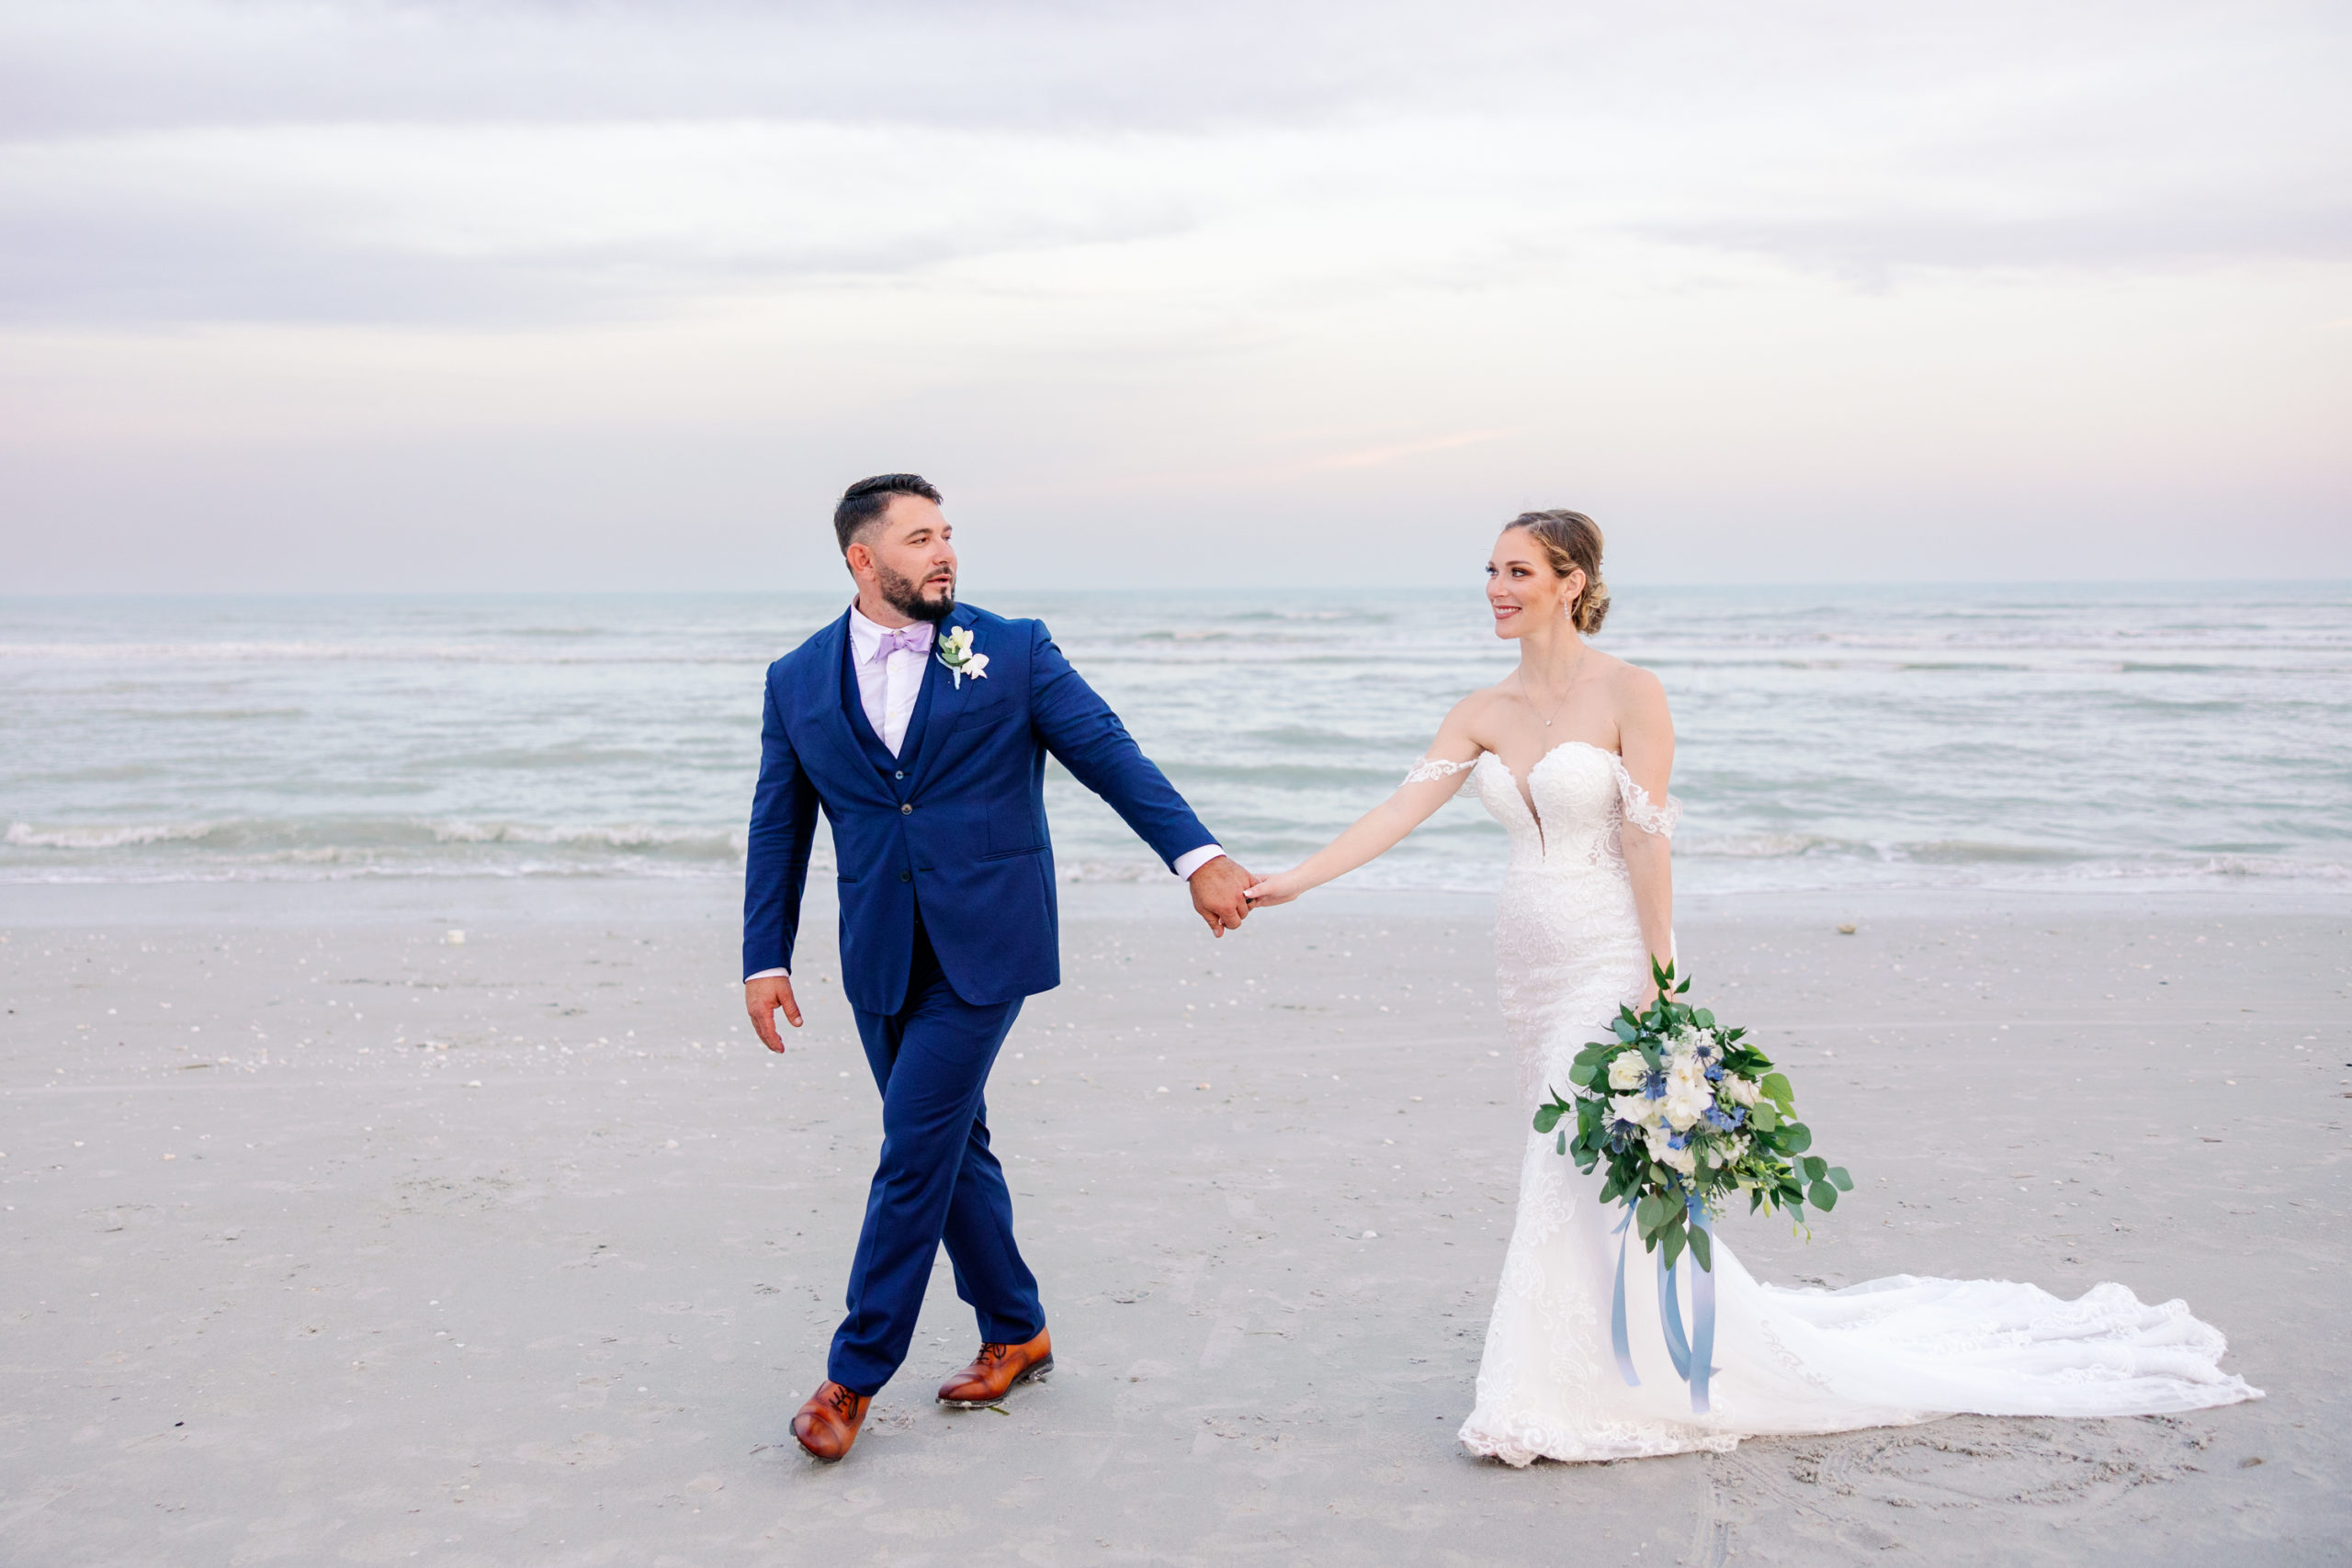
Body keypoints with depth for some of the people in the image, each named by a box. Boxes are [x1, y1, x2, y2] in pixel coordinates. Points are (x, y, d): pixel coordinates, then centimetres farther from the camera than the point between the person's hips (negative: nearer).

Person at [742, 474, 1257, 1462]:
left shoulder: (1013, 651, 0)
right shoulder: (798, 680, 7)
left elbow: (1109, 753, -4)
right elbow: (779, 829, 10)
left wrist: (1196, 857, -14)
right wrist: (765, 959, 5)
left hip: (983, 944, -4)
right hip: (881, 959, 4)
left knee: (916, 1149, -7)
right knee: (950, 1145, 13)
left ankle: (856, 1374, 4)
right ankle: (1014, 1333, 30)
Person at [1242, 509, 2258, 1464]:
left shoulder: (1628, 695, -9)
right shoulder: (1483, 714, 7)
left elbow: (1647, 844, -12)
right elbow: (1399, 812, 2)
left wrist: (1657, 980, -15)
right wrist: (1287, 883, -7)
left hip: (1607, 966, -6)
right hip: (1531, 971, 7)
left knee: (1588, 1180, -5)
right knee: (1571, 1177, 11)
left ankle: (1553, 1404, 6)